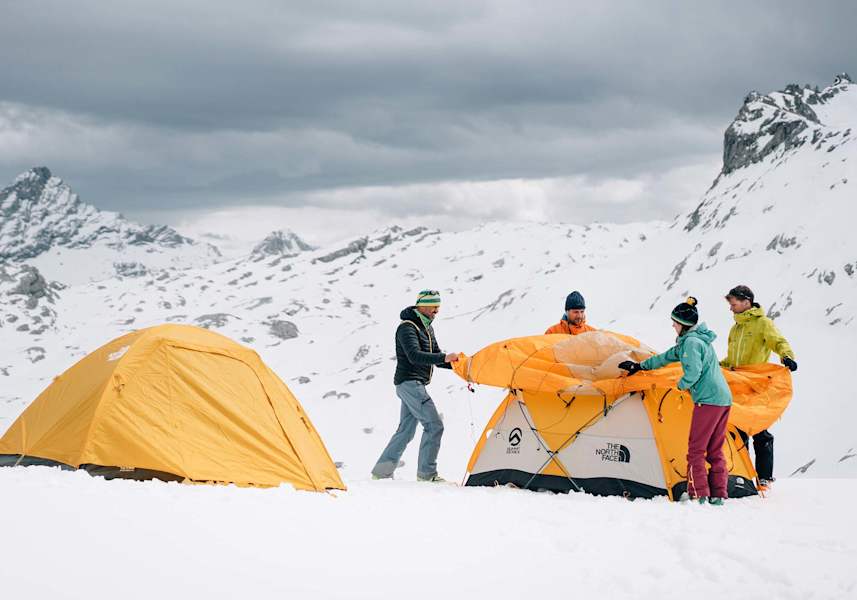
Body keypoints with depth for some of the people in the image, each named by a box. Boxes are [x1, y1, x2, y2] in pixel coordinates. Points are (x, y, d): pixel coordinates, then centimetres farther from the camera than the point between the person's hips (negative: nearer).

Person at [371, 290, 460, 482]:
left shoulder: (426, 327, 17)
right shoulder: (407, 328, -13)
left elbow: (434, 357, 20)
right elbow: (415, 356, -27)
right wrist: (444, 358, -34)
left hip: (415, 385, 10)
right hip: (409, 382, -10)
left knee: (406, 430, 12)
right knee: (433, 424, -13)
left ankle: (381, 472, 17)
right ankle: (427, 473, -9)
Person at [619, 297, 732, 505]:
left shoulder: (691, 342, -11)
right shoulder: (697, 339, 20)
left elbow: (693, 372, -22)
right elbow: (669, 356, 31)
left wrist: (681, 385, -2)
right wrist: (640, 366, 36)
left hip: (708, 400, -10)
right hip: (724, 399, 10)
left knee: (696, 449, -5)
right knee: (715, 450, 11)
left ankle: (698, 495, -7)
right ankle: (718, 496, 11)